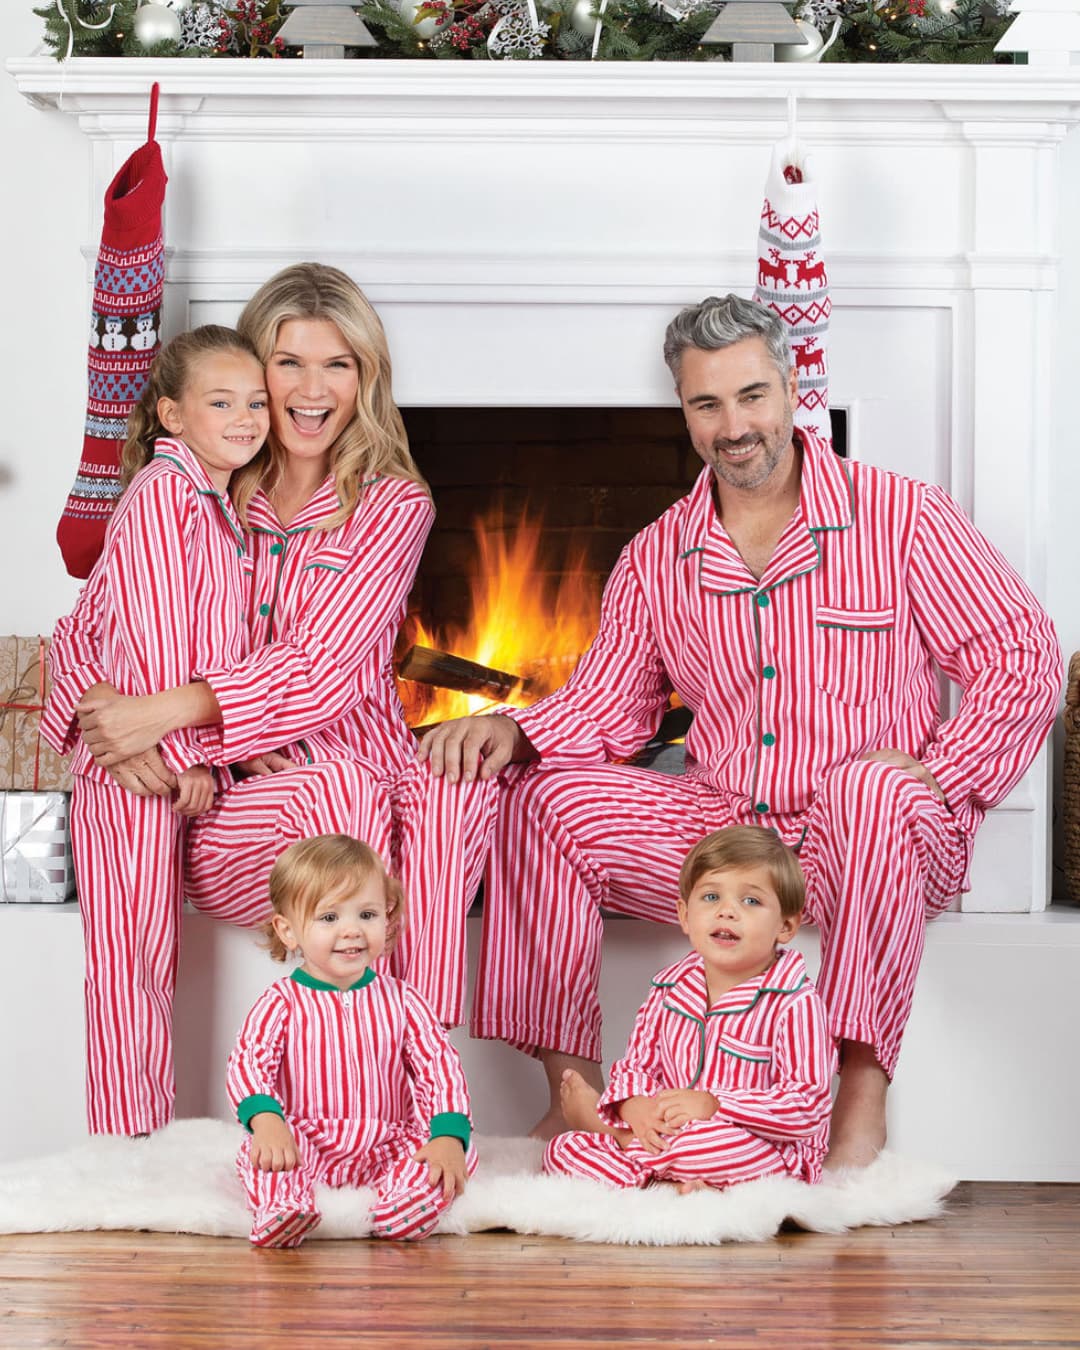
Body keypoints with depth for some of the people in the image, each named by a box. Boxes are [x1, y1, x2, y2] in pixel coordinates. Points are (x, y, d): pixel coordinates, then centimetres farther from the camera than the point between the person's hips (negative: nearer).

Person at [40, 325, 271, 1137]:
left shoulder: (218, 507, 19)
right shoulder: (164, 486, -10)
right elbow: (152, 627, -16)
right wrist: (178, 750, -17)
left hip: (182, 760, 9)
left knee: (150, 961, 13)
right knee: (132, 961, -5)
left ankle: (143, 1138, 19)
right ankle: (124, 1139, 1)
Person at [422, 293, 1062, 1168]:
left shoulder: (901, 518, -3)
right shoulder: (656, 558, 10)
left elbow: (1023, 659, -3)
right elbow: (608, 706, 13)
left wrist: (936, 777, -15)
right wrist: (515, 732, -9)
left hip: (878, 841, -4)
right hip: (723, 834, 4)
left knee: (871, 784, -39)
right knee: (547, 802, -13)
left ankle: (863, 1095, -36)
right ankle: (573, 1090, -10)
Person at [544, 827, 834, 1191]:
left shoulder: (795, 1004, -13)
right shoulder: (669, 990, 7)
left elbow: (807, 1108, -19)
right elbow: (637, 1064, 13)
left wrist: (714, 1106, -26)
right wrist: (635, 1104, -13)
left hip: (768, 1158, -4)